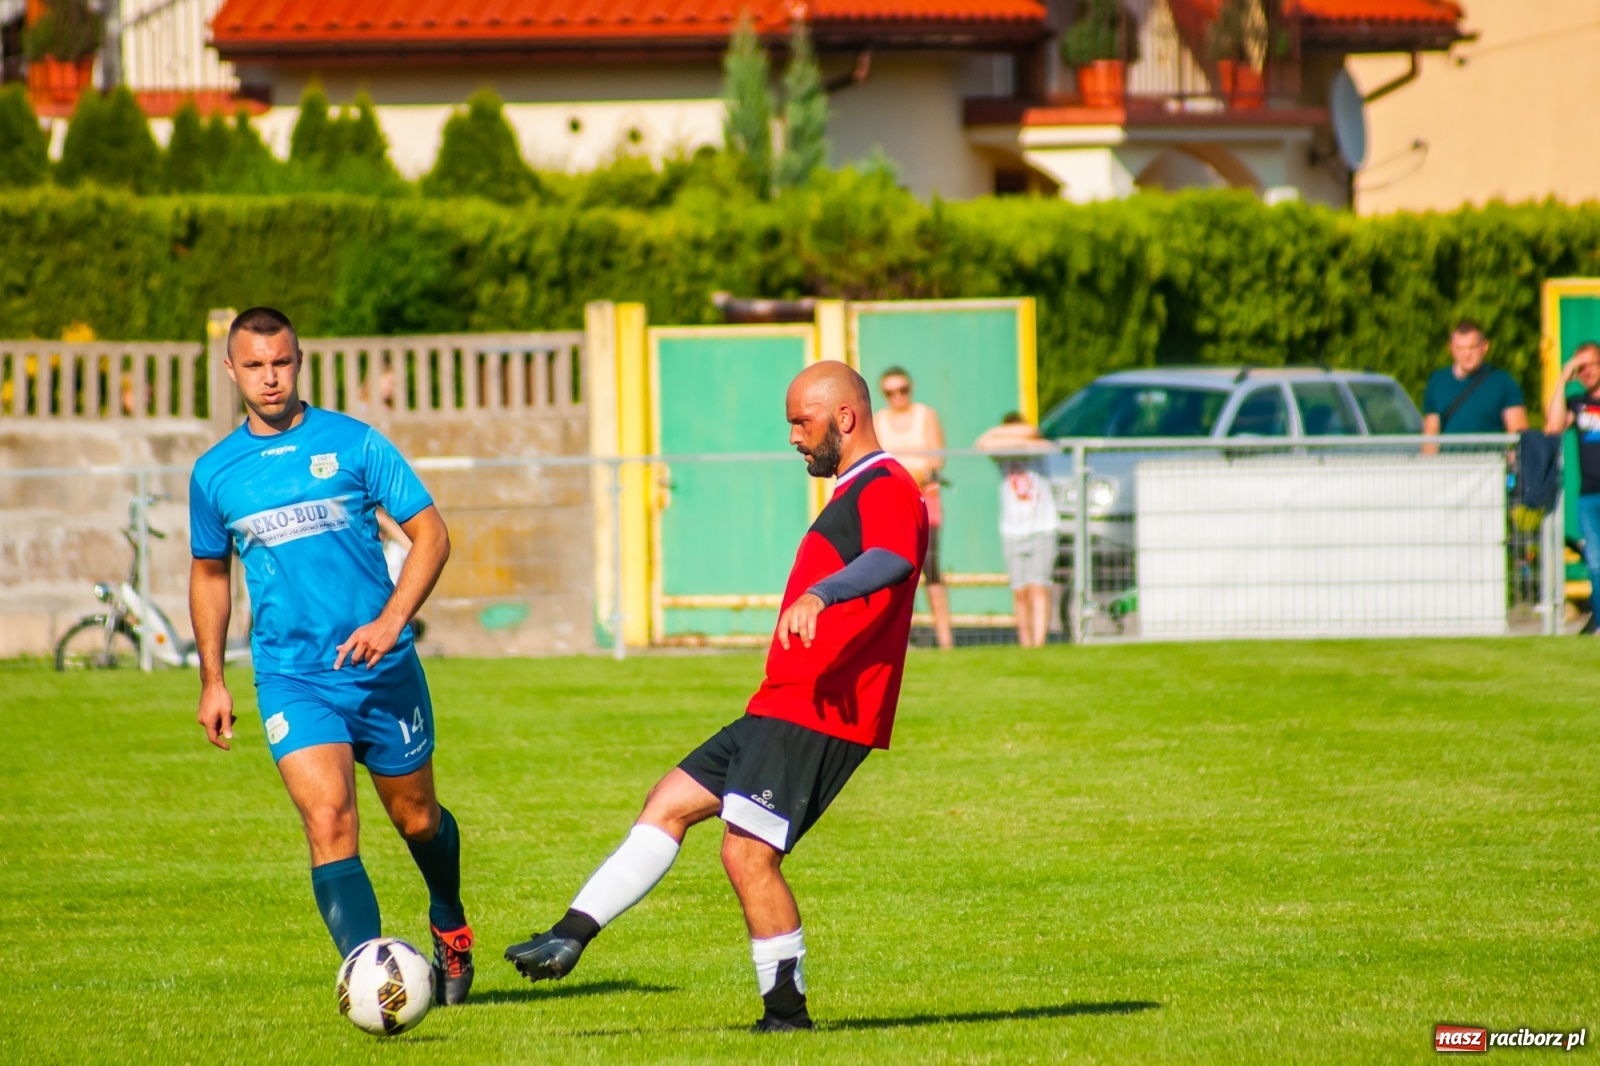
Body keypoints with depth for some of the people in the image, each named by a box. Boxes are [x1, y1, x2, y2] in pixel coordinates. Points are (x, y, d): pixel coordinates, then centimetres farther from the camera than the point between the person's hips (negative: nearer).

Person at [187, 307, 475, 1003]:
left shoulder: (353, 443, -3)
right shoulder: (216, 473, 5)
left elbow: (431, 534, -1)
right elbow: (209, 573, 20)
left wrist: (390, 621, -15)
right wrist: (211, 680, 15)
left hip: (382, 668, 0)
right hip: (290, 678, 0)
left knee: (416, 818, 14)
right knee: (328, 819, -19)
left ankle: (450, 928, 45)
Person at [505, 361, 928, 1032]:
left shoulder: (888, 490, -12)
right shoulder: (857, 493, 22)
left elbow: (892, 559, -34)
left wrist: (818, 595, -52)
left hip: (816, 717, -11)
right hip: (782, 708, 11)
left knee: (748, 851, -15)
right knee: (668, 806, 9)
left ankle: (786, 1014, -6)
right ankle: (569, 938, 9)